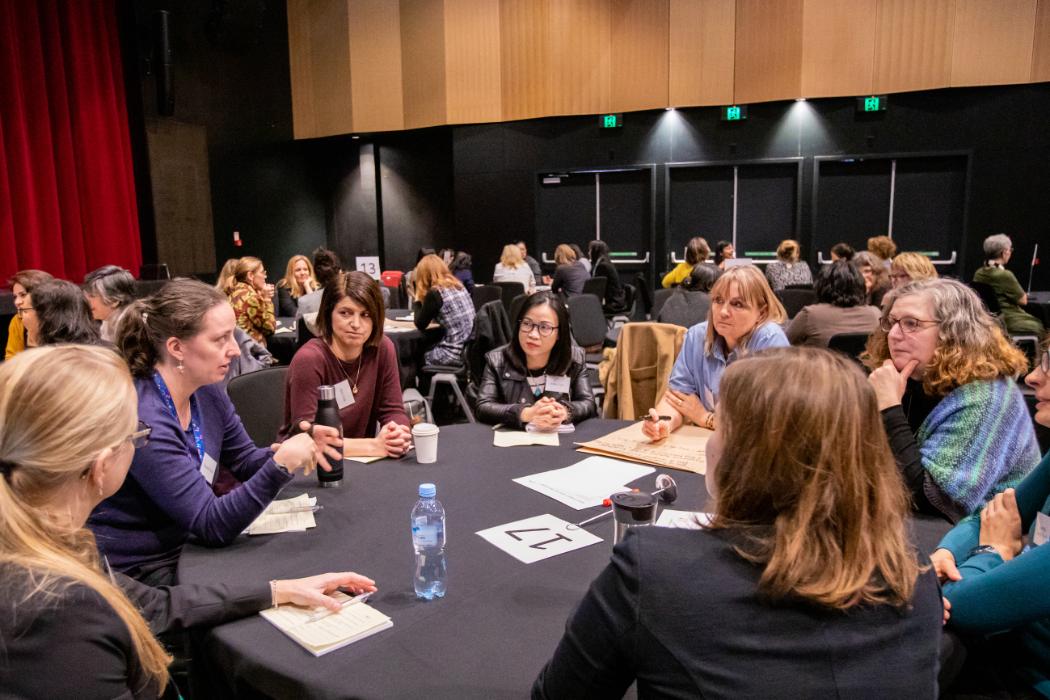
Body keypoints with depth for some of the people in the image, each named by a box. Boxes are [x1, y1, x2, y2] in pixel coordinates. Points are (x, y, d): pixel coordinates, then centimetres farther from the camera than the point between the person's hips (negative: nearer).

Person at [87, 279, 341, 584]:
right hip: (136, 572, -7)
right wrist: (280, 465, -35)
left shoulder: (207, 391, -3)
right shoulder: (144, 420, -25)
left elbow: (245, 462, 11)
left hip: (181, 548, 7)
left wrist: (295, 451, -9)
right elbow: (213, 525, -24)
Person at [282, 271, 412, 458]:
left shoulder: (382, 349, -5)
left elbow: (392, 410, -1)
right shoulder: (309, 359, -18)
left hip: (360, 463, 3)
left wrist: (397, 436, -22)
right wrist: (375, 446, -29)